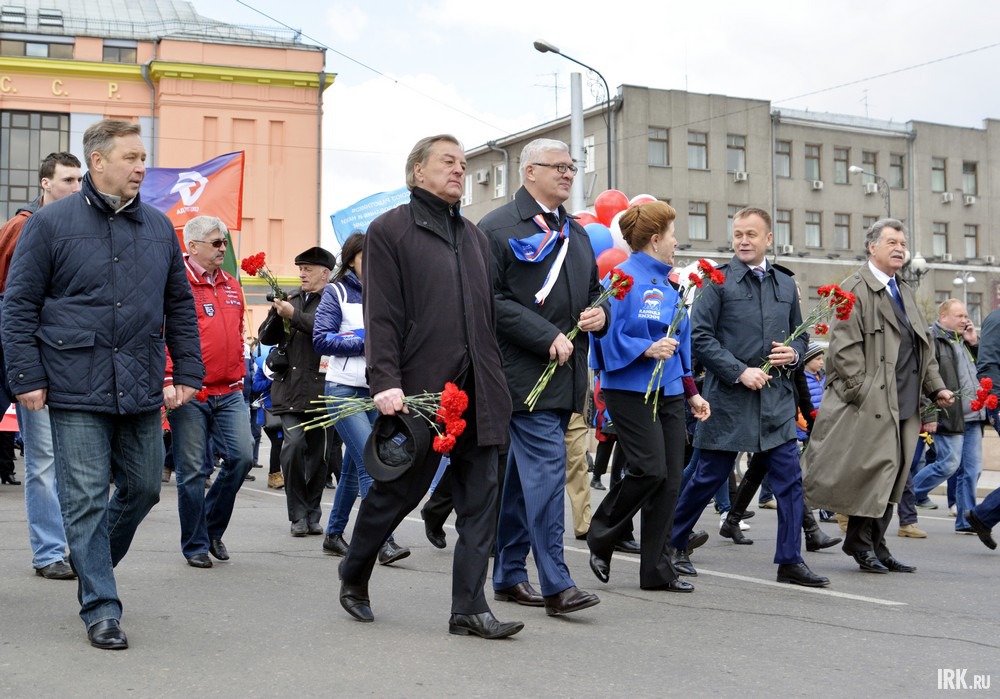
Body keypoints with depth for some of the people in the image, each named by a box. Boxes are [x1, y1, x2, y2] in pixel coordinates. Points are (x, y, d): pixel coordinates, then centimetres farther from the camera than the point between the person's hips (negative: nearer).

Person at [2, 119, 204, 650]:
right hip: (77, 391, -4)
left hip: (142, 391, 5)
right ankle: (101, 606, 7)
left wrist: (187, 372, 9)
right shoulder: (51, 223, -1)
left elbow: (180, 307, 16)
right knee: (86, 499, -2)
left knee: (143, 488, 12)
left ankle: (92, 564, 37)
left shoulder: (159, 228, 11)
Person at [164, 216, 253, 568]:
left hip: (229, 393, 6)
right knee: (191, 471, 1)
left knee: (241, 457, -3)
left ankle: (213, 527, 19)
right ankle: (195, 544, 14)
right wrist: (168, 381, -17)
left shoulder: (231, 285, 16)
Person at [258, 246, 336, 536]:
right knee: (293, 444, -12)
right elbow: (266, 337, 15)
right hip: (290, 387, 3)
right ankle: (298, 515, -2)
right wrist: (277, 313, -2)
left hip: (320, 389, -3)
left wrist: (293, 315, -16)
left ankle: (312, 515, 19)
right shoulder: (290, 298, 16)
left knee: (318, 452, 5)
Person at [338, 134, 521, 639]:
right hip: (418, 389, -6)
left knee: (479, 498, 2)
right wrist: (385, 382, -18)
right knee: (396, 491, 6)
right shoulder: (390, 230, 0)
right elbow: (382, 315, -8)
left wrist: (495, 382, 14)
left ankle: (469, 608, 7)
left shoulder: (474, 236, 20)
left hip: (475, 390, 6)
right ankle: (353, 578, 30)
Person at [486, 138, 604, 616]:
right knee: (547, 467, -14)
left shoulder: (574, 232, 20)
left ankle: (508, 575, 20)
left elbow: (594, 289, 28)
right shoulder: (498, 228, -5)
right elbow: (491, 300, -13)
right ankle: (556, 584, -12)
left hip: (565, 374, 8)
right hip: (526, 371, -8)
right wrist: (547, 337, -18)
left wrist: (599, 314, 4)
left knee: (525, 473, 12)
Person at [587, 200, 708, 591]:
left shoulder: (667, 285, 17)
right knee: (649, 470, -15)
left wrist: (692, 392, 19)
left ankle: (657, 570, 10)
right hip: (631, 390, -8)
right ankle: (601, 537, 10)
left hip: (669, 393, 8)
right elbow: (609, 337, -13)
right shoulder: (623, 280, -8)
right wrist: (647, 350, -24)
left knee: (670, 479, 3)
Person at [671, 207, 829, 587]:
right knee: (709, 477, 5)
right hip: (728, 397, -4)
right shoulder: (718, 280, -3)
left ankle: (790, 560, 7)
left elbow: (800, 335, 22)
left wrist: (794, 353, -1)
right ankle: (674, 544, 24)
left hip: (777, 398, 4)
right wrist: (740, 372, -15)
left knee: (789, 478, -1)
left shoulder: (785, 284, 13)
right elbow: (700, 337, -8)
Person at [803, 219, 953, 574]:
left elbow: (923, 346, 23)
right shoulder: (856, 289, -6)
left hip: (904, 406, 8)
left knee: (891, 476, 8)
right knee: (872, 472, -7)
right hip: (870, 403, -8)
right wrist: (862, 392, -17)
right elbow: (844, 347, -13)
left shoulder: (905, 292, 21)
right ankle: (862, 544, 5)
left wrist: (935, 387, 12)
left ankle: (875, 545, 14)